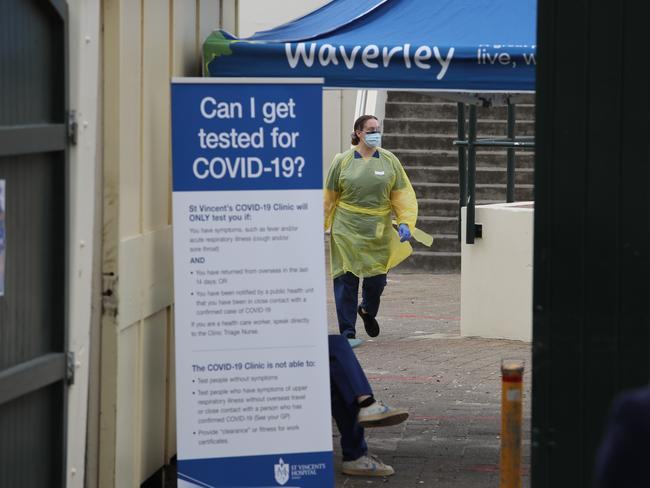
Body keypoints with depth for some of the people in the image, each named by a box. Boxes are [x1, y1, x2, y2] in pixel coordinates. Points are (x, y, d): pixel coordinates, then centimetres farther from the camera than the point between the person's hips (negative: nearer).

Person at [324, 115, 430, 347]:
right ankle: (348, 332, 2)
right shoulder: (342, 161, 0)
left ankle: (368, 310, 41)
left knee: (377, 279, 7)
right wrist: (321, 225, 8)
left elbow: (402, 195, 3)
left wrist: (406, 222, -9)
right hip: (347, 230, -2)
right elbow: (330, 197, 6)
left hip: (378, 231, 2)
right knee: (346, 280, -5)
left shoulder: (390, 161, 4)